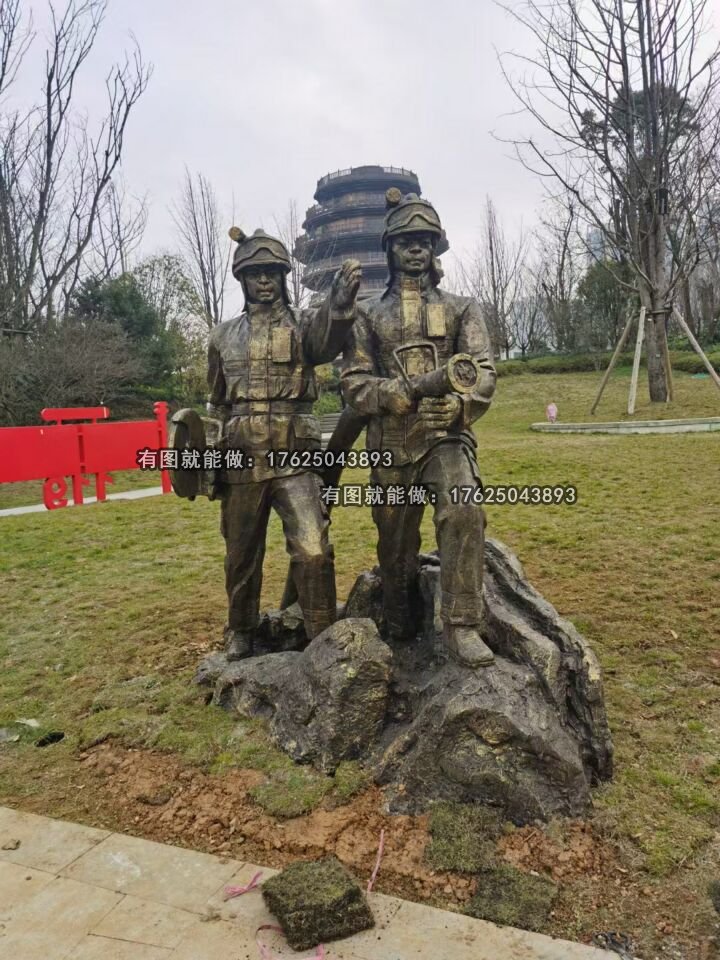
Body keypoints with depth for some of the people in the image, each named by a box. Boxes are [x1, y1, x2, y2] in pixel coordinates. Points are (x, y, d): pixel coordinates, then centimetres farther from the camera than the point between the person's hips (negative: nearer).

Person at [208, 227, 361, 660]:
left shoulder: (303, 323, 1)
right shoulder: (224, 335, 12)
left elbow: (327, 342, -24)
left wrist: (340, 303, -45)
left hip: (294, 460, -3)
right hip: (241, 462, 3)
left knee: (314, 553, -12)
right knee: (242, 556, 14)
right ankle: (240, 632, 35)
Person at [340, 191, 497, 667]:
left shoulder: (461, 307, 9)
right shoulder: (369, 314, 11)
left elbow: (483, 370, -2)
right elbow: (354, 380, 3)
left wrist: (458, 403, -23)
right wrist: (391, 392, -18)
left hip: (447, 436, -1)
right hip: (391, 443, 2)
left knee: (464, 512, -29)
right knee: (395, 543, 11)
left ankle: (462, 627, -19)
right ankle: (400, 633, 35)